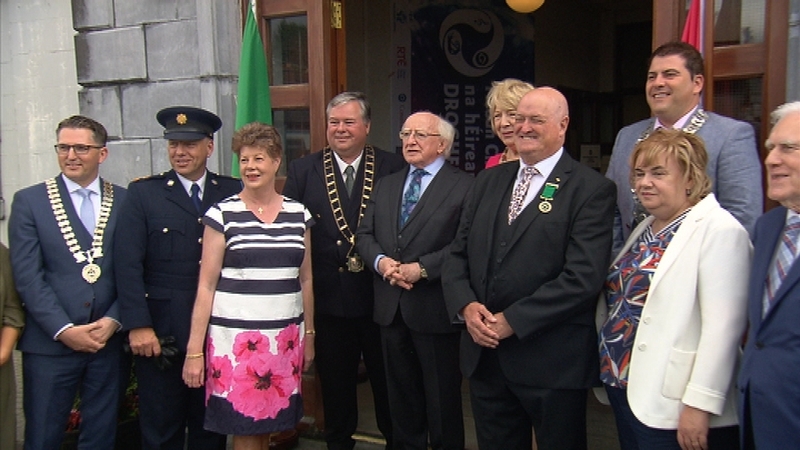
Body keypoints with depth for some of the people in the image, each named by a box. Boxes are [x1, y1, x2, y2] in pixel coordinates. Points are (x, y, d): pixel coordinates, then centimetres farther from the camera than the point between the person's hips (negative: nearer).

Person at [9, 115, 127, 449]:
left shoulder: (124, 202, 5)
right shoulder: (29, 201, 1)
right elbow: (27, 277, -5)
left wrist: (113, 320, -9)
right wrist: (64, 330, -12)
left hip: (107, 341, 2)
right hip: (49, 344, -1)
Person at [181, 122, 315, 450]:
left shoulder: (298, 214, 7)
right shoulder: (222, 214, -3)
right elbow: (206, 286, -3)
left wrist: (309, 335, 16)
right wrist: (194, 351, -6)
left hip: (285, 338, 3)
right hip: (236, 337, -3)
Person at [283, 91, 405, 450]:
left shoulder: (393, 167, -1)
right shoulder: (303, 170, 3)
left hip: (380, 294, -1)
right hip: (327, 296, 1)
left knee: (388, 383, 13)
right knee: (335, 385, 16)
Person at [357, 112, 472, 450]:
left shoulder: (464, 186, -7)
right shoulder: (386, 185, 14)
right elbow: (365, 234, 10)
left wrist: (421, 268, -21)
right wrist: (380, 260, -9)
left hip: (434, 310, -6)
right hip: (390, 308, 6)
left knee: (442, 403, 8)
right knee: (401, 399, 18)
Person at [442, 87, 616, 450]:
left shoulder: (591, 189, -8)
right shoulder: (489, 181, 11)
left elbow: (583, 277, -18)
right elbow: (457, 254, 10)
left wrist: (513, 320, -18)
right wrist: (465, 305, -8)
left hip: (553, 363, -5)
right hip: (484, 355, 5)